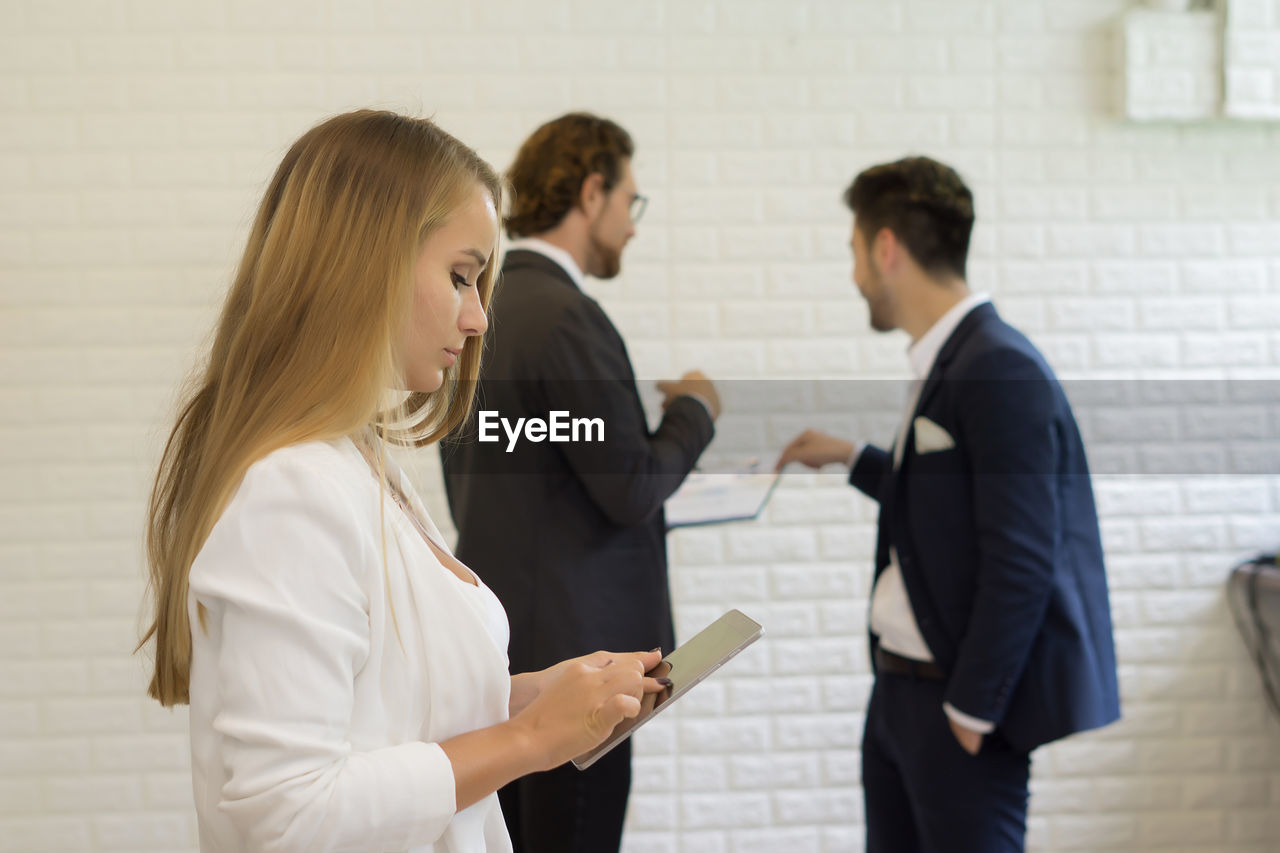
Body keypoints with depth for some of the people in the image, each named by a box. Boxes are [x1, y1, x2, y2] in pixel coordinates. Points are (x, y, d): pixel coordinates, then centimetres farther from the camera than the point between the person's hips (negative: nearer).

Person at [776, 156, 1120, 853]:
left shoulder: (1001, 371, -19)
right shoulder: (944, 363, 10)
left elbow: (1021, 560, -22)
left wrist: (970, 713, -18)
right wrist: (852, 457, 27)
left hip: (959, 698, -9)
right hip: (898, 688, 9)